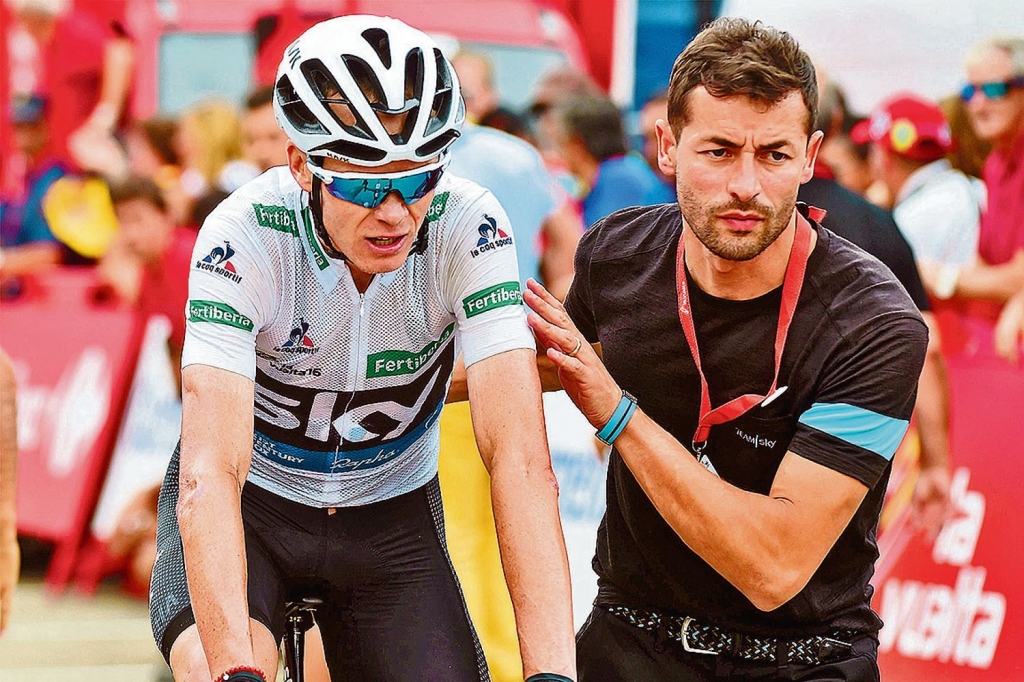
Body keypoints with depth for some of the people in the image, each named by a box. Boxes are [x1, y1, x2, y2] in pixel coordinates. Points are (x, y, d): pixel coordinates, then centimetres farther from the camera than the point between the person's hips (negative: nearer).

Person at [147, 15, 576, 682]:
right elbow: (210, 472, -37)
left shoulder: (468, 227, -23)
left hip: (389, 519, 3)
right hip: (249, 502, -3)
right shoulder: (246, 234, -28)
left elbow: (520, 456, -29)